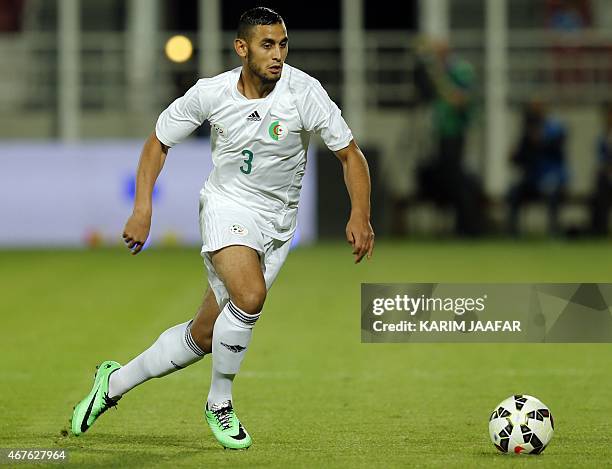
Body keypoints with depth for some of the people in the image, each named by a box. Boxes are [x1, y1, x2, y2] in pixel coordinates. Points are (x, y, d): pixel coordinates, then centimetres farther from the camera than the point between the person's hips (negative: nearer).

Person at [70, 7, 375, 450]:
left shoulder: (303, 91, -15)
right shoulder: (210, 93, -12)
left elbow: (350, 153, -8)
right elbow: (158, 142, 4)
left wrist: (360, 216, -21)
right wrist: (142, 208, -7)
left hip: (277, 222, 2)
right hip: (228, 206, -2)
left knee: (203, 336, 4)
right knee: (250, 295, -30)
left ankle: (115, 381, 26)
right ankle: (219, 404, -8)